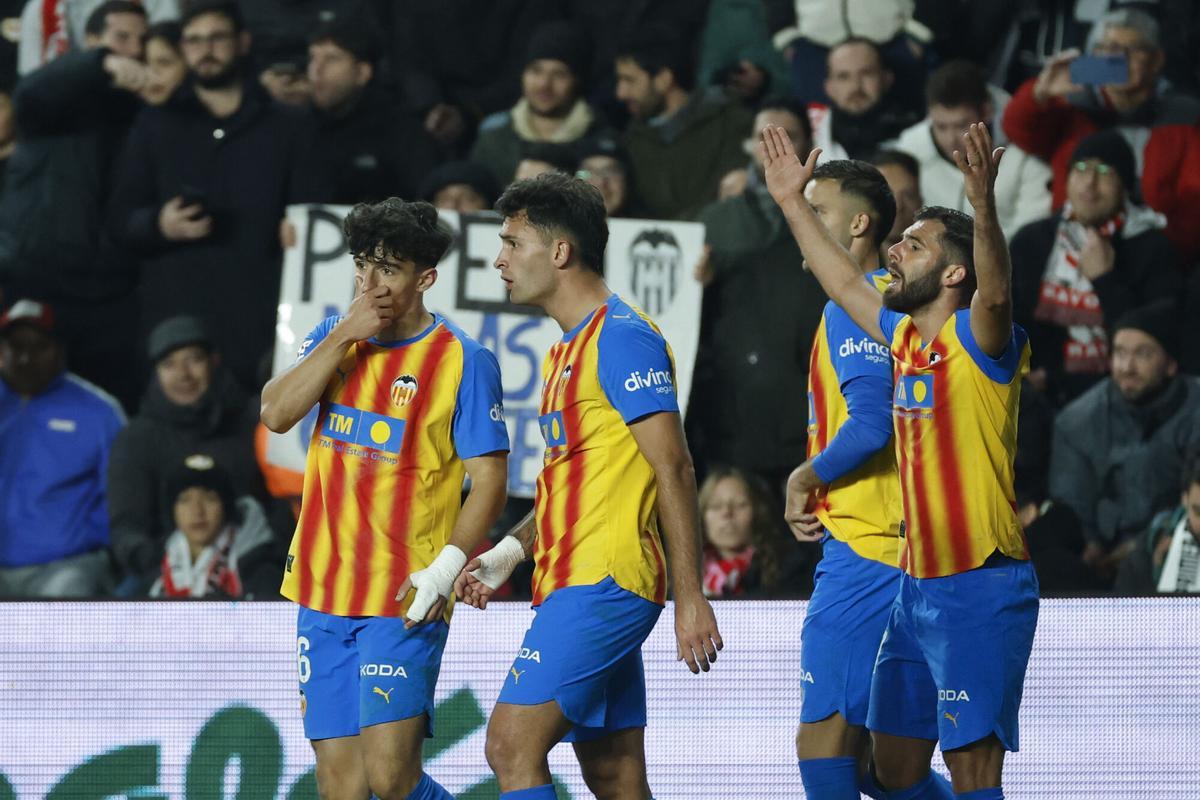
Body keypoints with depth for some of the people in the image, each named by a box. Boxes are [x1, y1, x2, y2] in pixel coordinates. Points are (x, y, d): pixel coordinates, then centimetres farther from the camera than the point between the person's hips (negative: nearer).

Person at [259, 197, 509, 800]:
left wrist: (445, 570, -18)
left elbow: (489, 479, -6)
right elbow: (276, 413, -2)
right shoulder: (334, 337, 11)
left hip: (405, 600, -5)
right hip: (323, 592, 5)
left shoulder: (464, 361, -5)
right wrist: (343, 337, -10)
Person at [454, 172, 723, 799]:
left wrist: (689, 597, -20)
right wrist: (508, 553, 14)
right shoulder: (568, 349, 20)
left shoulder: (620, 336, -11)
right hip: (574, 583, 10)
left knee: (512, 747, -16)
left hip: (602, 584, -10)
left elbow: (673, 468, -16)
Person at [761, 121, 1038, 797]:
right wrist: (793, 202, 34)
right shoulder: (906, 336, 13)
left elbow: (996, 294, -31)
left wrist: (983, 204, -45)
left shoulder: (978, 338, -9)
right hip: (917, 586, 9)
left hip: (981, 590, -9)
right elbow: (847, 286, 29)